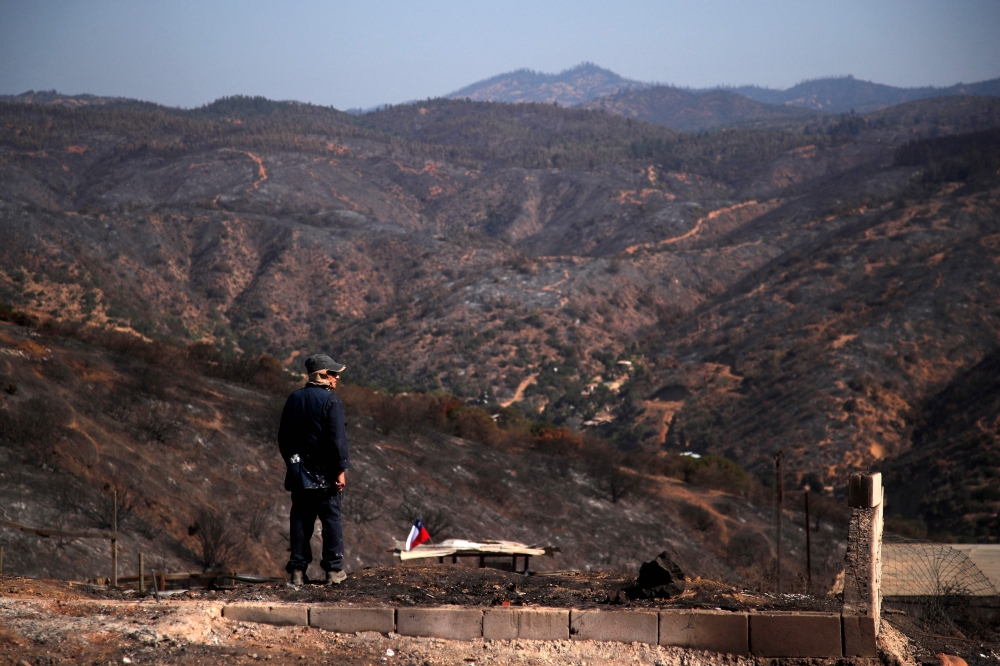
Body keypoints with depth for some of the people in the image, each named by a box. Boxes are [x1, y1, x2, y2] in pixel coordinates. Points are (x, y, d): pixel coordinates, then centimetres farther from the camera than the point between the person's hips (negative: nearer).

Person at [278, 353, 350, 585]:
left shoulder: (293, 399, 8)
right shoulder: (330, 401, -12)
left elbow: (283, 437, 14)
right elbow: (337, 439, -17)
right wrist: (341, 470, -14)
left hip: (299, 472, 6)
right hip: (325, 473, -5)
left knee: (300, 520, 7)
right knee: (331, 519, 1)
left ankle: (297, 570, 6)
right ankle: (334, 570, 1)